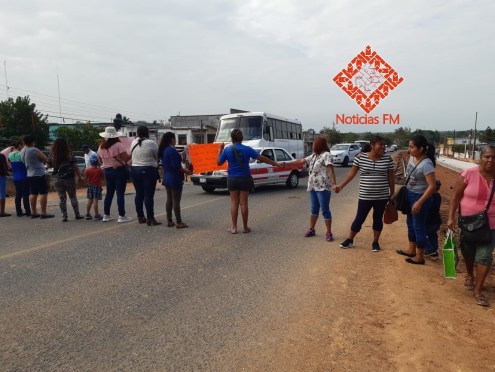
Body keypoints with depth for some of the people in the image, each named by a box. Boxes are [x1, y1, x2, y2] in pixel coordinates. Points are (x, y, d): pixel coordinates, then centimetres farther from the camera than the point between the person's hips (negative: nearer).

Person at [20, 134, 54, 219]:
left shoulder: (22, 151, 9)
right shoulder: (34, 150, -16)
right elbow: (45, 159, -9)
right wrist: (44, 161, 11)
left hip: (30, 175, 9)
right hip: (39, 174, -9)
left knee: (33, 194, 13)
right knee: (43, 193, -5)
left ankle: (33, 212, 17)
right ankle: (43, 213, -7)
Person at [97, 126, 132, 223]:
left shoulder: (101, 147, 3)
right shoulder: (118, 145, -15)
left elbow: (100, 160, 12)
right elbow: (126, 158, -20)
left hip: (107, 171, 6)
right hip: (120, 170, -6)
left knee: (109, 193, 15)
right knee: (120, 193, -3)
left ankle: (106, 215, 20)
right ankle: (122, 216, -1)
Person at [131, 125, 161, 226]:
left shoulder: (133, 143, 6)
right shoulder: (151, 143, -12)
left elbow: (131, 155, 9)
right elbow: (158, 156, -4)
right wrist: (156, 164, 14)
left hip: (135, 169, 6)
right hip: (148, 170, -6)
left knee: (139, 194, 12)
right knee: (149, 195, -4)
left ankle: (140, 217, 20)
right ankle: (150, 218, -3)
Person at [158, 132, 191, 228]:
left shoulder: (163, 150, 9)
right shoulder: (172, 150, -18)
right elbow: (176, 166, -21)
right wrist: (186, 171, -11)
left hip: (167, 178, 9)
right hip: (174, 179, -9)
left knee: (169, 200, 13)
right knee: (176, 201, -5)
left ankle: (169, 221, 18)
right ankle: (179, 222, 0)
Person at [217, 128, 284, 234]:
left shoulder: (227, 149, -4)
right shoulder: (247, 149, -5)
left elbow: (219, 162, 5)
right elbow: (262, 158, -6)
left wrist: (220, 149, 15)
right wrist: (276, 164, 0)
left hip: (232, 179, 0)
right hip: (244, 178, 0)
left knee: (234, 203, 7)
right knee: (243, 203, 5)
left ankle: (234, 227, 8)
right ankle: (245, 227, 12)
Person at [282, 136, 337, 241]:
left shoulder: (326, 155, -12)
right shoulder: (314, 155, 15)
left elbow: (330, 169, -23)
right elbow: (301, 161, 20)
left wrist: (334, 183, -34)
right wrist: (285, 164, 19)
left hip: (323, 187, -8)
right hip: (313, 187, 8)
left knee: (325, 210, -4)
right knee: (314, 209, 15)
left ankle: (328, 233, 4)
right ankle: (311, 229, 26)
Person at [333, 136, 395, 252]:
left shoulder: (387, 158, -3)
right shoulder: (360, 157, -6)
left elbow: (391, 178, 4)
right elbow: (352, 173, 1)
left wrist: (392, 194, 6)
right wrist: (341, 186, -3)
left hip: (382, 196, 1)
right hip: (365, 196, -1)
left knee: (378, 219, 12)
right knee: (359, 218, 6)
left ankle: (375, 242, 27)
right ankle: (350, 240, 23)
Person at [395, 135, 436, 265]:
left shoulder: (426, 164, -25)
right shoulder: (412, 158, 1)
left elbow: (432, 186, -27)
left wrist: (419, 203, -27)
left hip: (420, 197, -9)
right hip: (410, 195, 9)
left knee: (418, 226, 2)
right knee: (410, 223, 19)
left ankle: (420, 257, 16)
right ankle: (412, 250, 35)